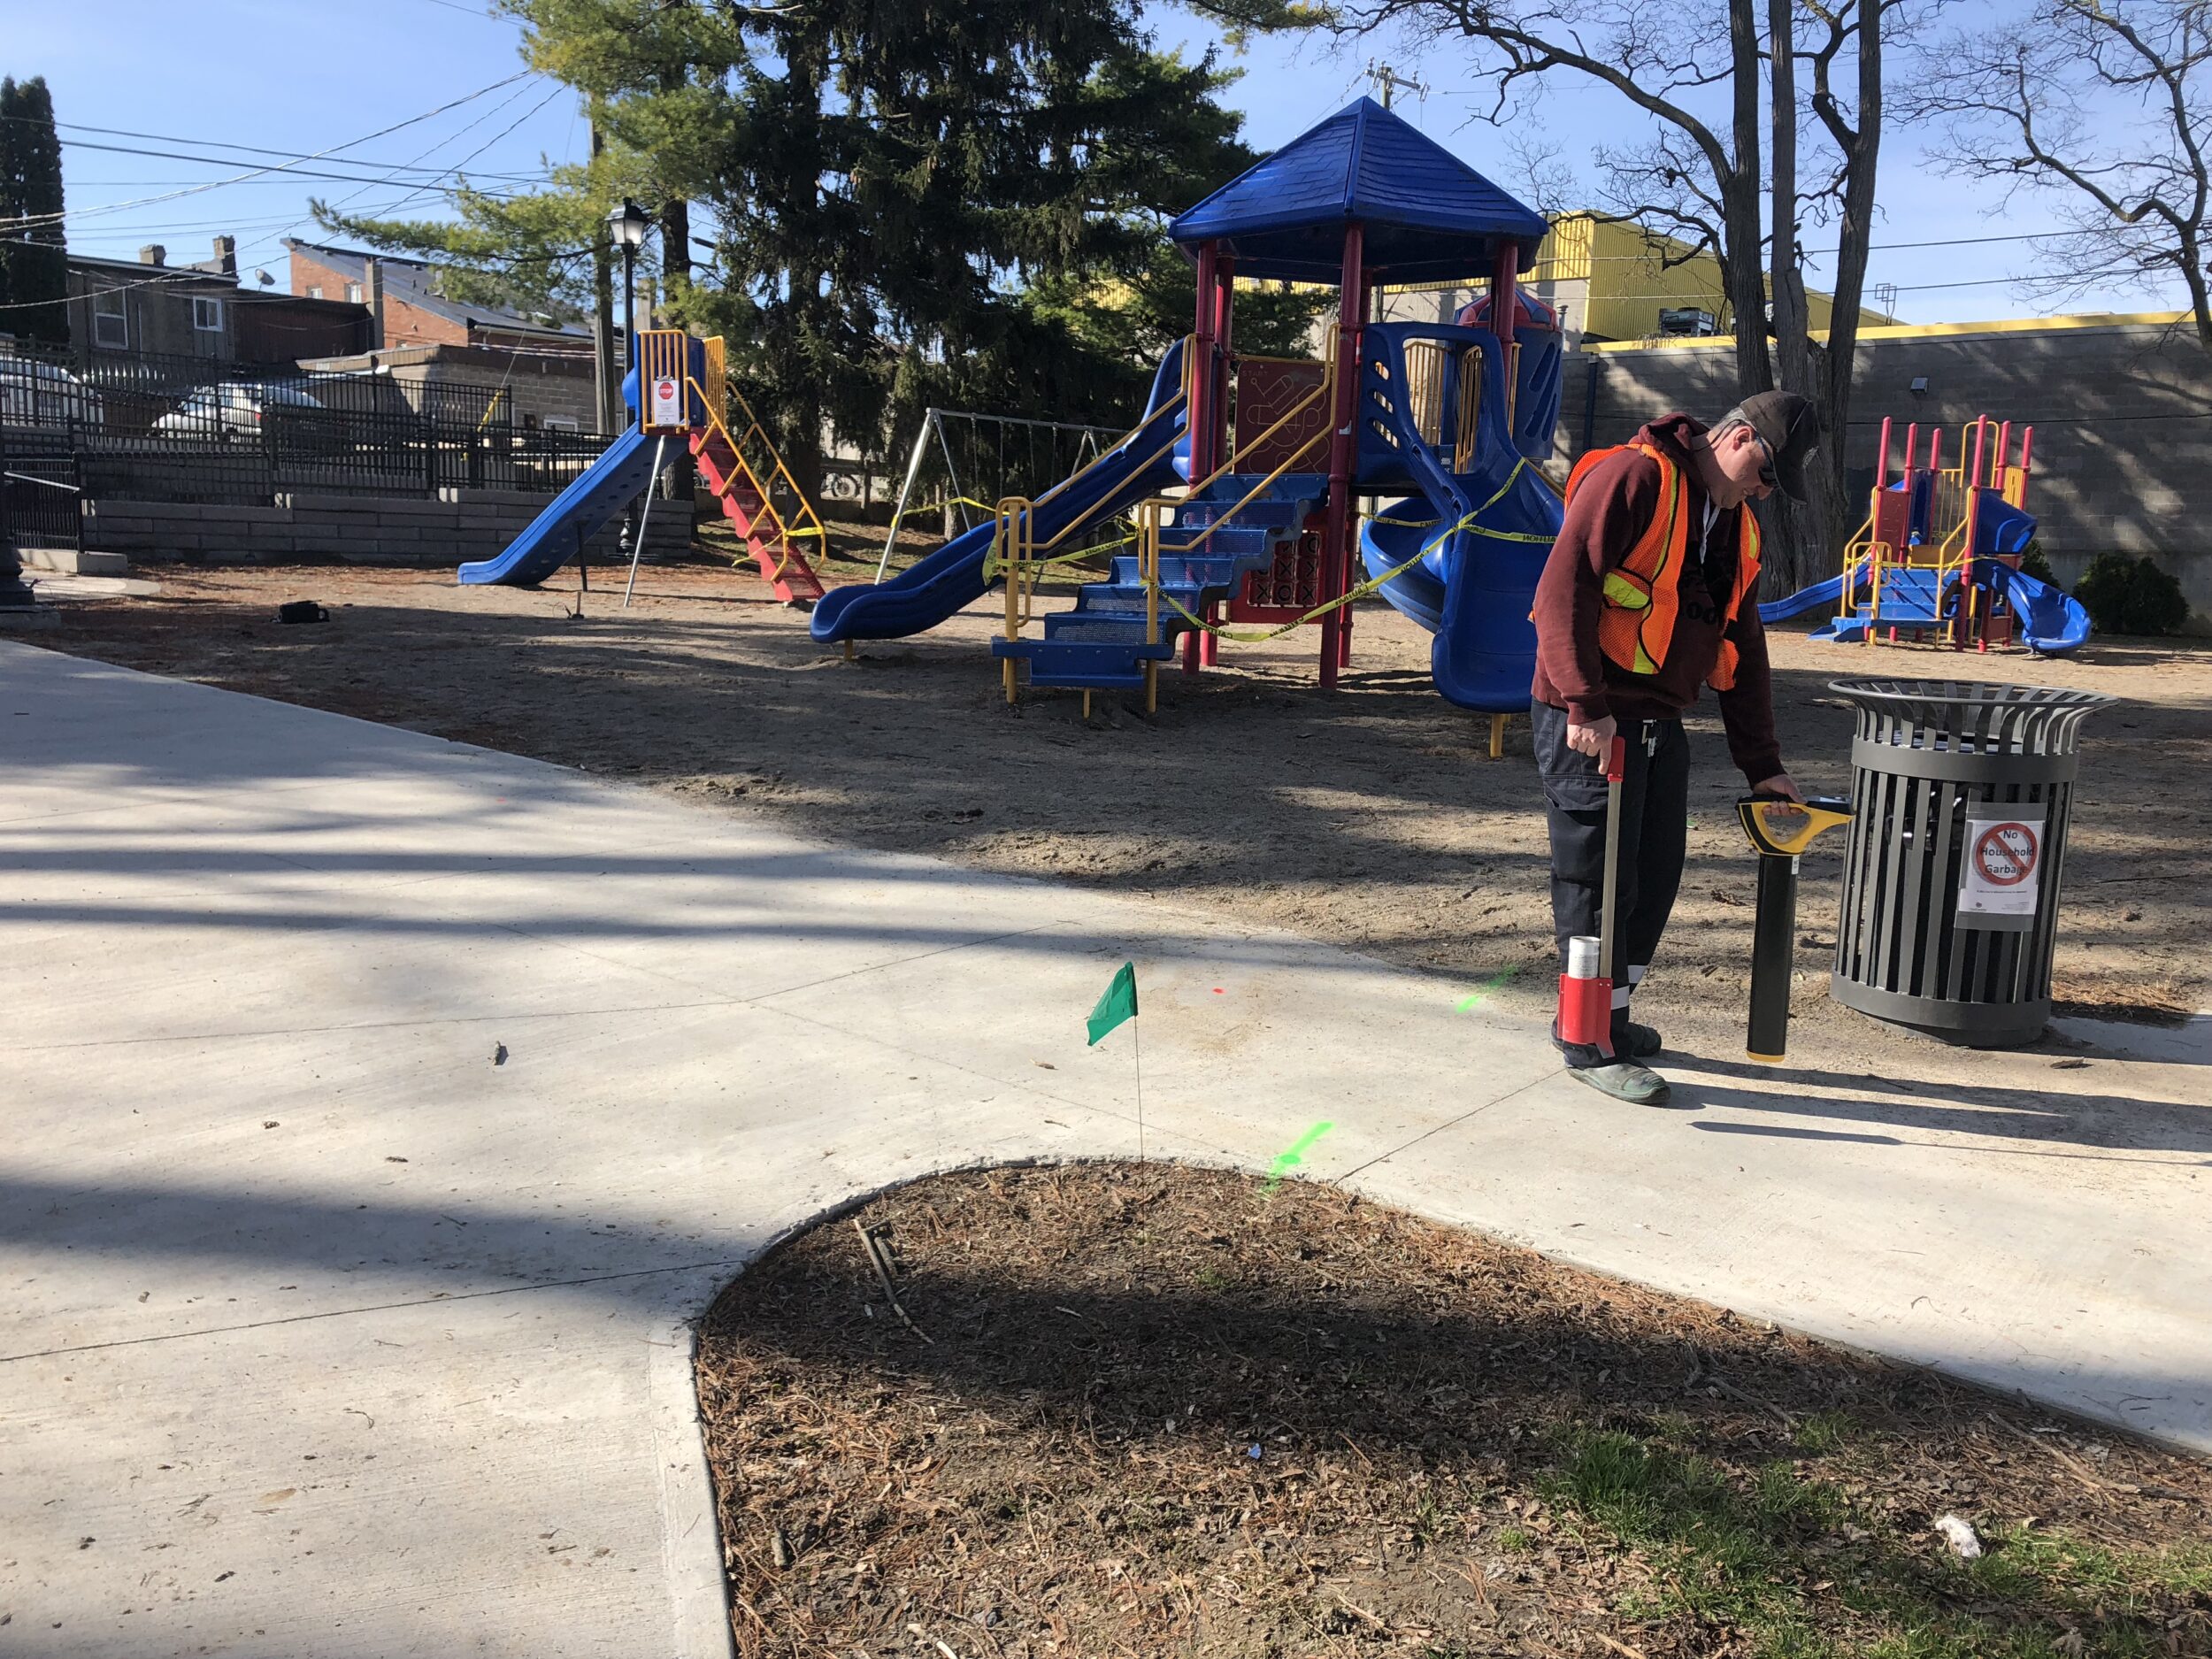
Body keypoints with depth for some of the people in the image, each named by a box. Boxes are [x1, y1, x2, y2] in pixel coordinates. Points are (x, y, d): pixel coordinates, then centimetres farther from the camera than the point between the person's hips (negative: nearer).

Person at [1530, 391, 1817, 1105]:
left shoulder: (1737, 528, 17)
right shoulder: (1634, 477, -12)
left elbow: (1743, 651, 20)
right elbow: (1563, 587, -21)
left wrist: (1762, 765, 17)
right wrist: (1587, 705, -24)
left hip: (1658, 723, 9)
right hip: (1590, 725, -9)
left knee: (1655, 878, 14)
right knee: (1598, 880, -2)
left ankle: (1612, 1014, 30)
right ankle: (1589, 1043, 11)